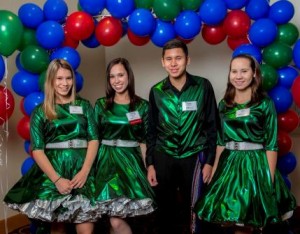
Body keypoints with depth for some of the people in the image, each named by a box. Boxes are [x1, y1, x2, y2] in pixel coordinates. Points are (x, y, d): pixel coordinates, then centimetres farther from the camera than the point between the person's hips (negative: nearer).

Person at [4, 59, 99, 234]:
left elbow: (94, 139, 7)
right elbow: (37, 150, 1)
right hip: (51, 171, 0)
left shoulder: (84, 106, 11)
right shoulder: (40, 111, 7)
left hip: (80, 170, 1)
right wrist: (57, 179, -11)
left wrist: (85, 171, -7)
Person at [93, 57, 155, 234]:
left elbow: (144, 140, 7)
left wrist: (148, 167, 2)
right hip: (107, 160, 1)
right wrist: (91, 166, 1)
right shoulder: (101, 105, 6)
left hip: (131, 160, 0)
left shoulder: (142, 106, 4)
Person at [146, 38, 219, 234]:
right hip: (163, 157, 2)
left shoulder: (203, 86, -4)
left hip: (194, 157, -2)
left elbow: (212, 126, -1)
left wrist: (209, 161, -3)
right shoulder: (156, 91, 2)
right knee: (165, 208, 9)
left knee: (193, 207, 6)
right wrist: (150, 163, 4)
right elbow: (152, 130, 7)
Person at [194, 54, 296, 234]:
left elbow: (271, 144, -8)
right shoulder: (224, 104, 6)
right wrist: (215, 170, 10)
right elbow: (221, 141, 11)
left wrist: (270, 179, -12)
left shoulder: (265, 103, -7)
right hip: (229, 164, 4)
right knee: (226, 219, 11)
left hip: (256, 164, -4)